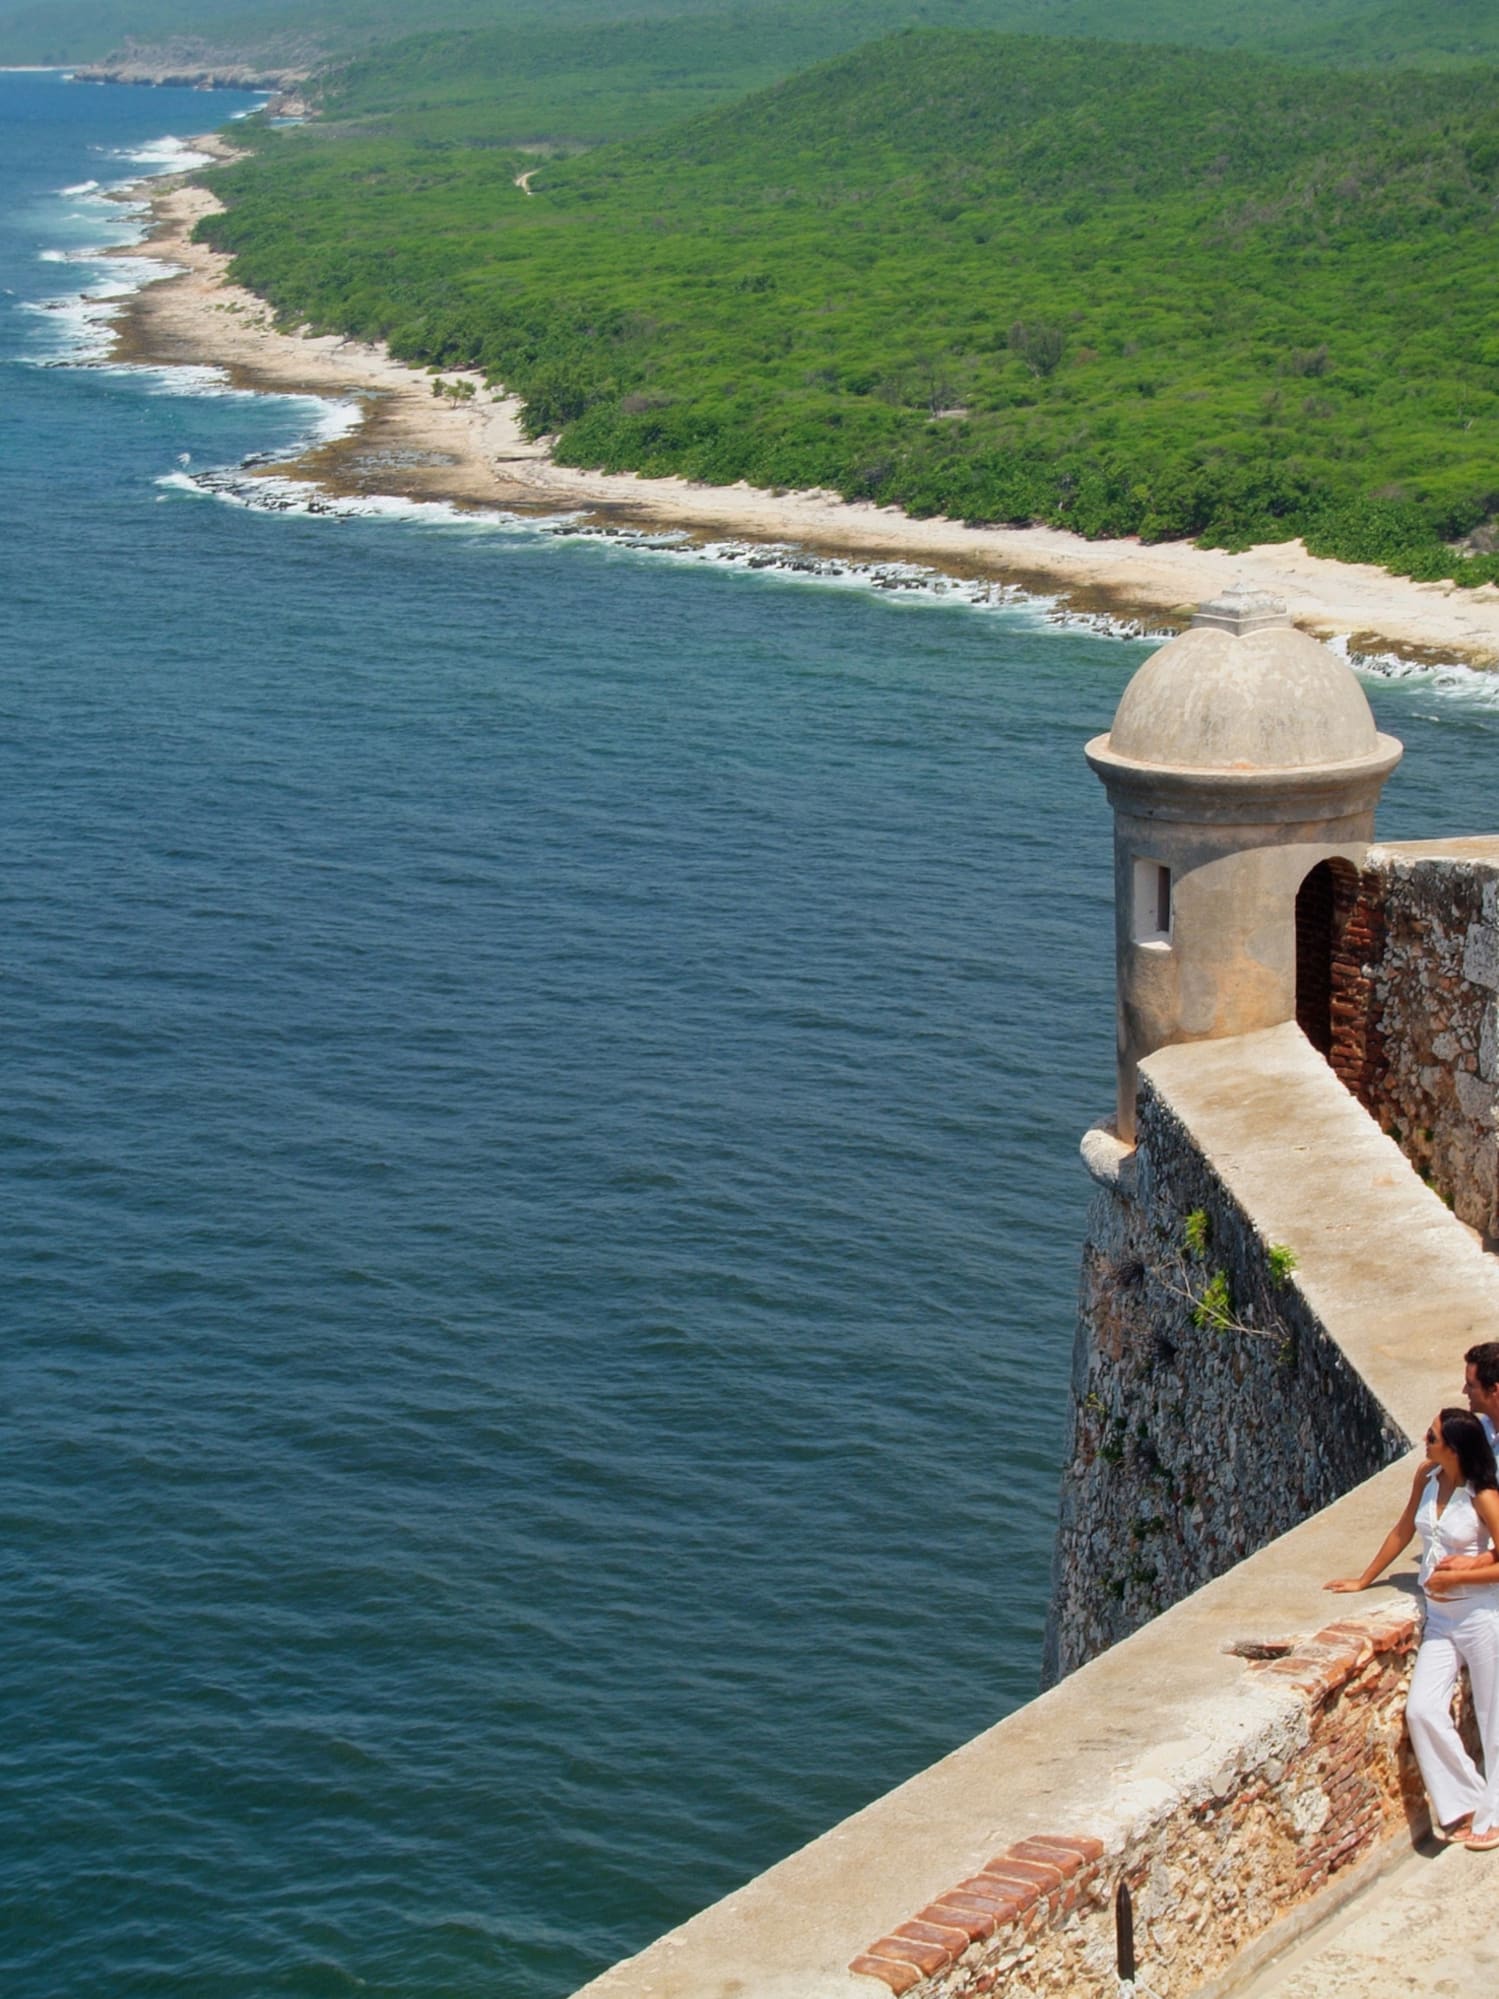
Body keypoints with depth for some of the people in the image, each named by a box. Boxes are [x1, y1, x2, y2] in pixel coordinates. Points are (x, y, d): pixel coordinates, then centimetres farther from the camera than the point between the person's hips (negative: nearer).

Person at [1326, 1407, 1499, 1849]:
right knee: (1422, 1710, -4)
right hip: (1440, 1618, 6)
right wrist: (1364, 1580, 22)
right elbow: (1403, 1531, 15)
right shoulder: (1426, 1478, 1)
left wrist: (1453, 1578, -17)